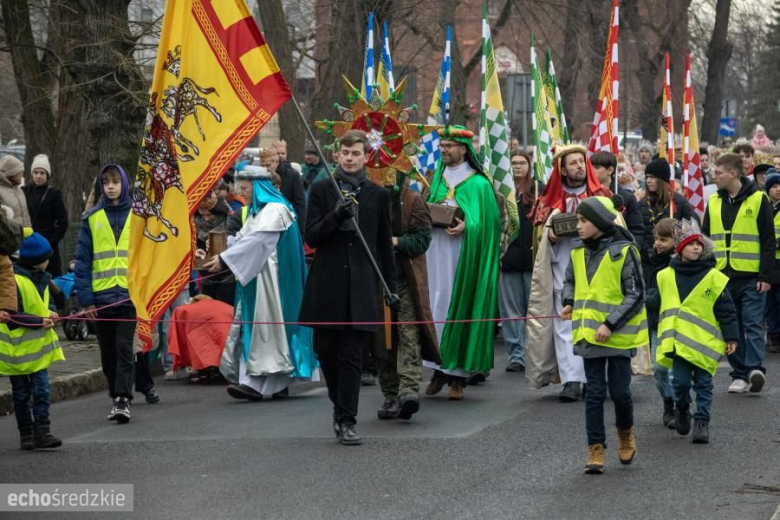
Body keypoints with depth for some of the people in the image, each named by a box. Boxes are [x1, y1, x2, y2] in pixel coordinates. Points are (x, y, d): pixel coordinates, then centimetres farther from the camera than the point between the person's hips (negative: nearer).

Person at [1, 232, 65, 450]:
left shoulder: (42, 279, 9)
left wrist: (50, 312, 1)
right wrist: (40, 322, -20)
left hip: (38, 346, 6)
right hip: (18, 348, -6)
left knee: (42, 391, -1)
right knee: (21, 394, 6)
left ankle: (42, 432, -1)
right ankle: (26, 434, 14)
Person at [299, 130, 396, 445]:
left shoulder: (378, 195, 8)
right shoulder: (321, 191, 6)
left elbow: (385, 245, 12)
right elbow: (311, 237, -1)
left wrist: (390, 286, 9)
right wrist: (336, 215, -17)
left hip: (361, 286, -1)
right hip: (327, 286, 1)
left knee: (352, 357, -4)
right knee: (326, 351, 5)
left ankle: (346, 420, -3)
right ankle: (340, 405, 29)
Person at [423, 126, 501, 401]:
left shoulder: (479, 184, 0)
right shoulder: (438, 179, 15)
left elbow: (487, 222, -3)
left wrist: (466, 227, -20)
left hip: (463, 253, -4)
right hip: (437, 253, 4)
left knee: (459, 307, -5)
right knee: (436, 306, -1)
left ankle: (458, 375, -2)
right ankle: (440, 369, 4)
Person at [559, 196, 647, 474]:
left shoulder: (623, 252, -12)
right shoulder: (579, 252, 5)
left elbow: (636, 295, -11)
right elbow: (570, 281, 24)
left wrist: (610, 324, -18)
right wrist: (568, 303, 3)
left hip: (618, 335, -4)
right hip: (589, 333, 4)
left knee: (619, 391, 0)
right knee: (594, 393, 3)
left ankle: (626, 433, 28)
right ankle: (595, 450, 8)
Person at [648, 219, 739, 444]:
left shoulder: (713, 277, -3)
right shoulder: (667, 276, 4)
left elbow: (726, 309, -1)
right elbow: (657, 301, 15)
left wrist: (731, 337, -3)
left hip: (705, 341, -1)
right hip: (679, 341, 1)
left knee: (703, 383, 3)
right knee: (681, 381, 2)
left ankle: (702, 421, 12)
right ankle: (682, 411, 29)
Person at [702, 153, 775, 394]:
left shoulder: (758, 199, -4)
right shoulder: (714, 202, 10)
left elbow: (768, 241, -4)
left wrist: (766, 276, -10)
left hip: (751, 277, -5)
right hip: (723, 276, 5)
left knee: (753, 324, -9)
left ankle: (755, 368, -16)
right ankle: (739, 374, 11)